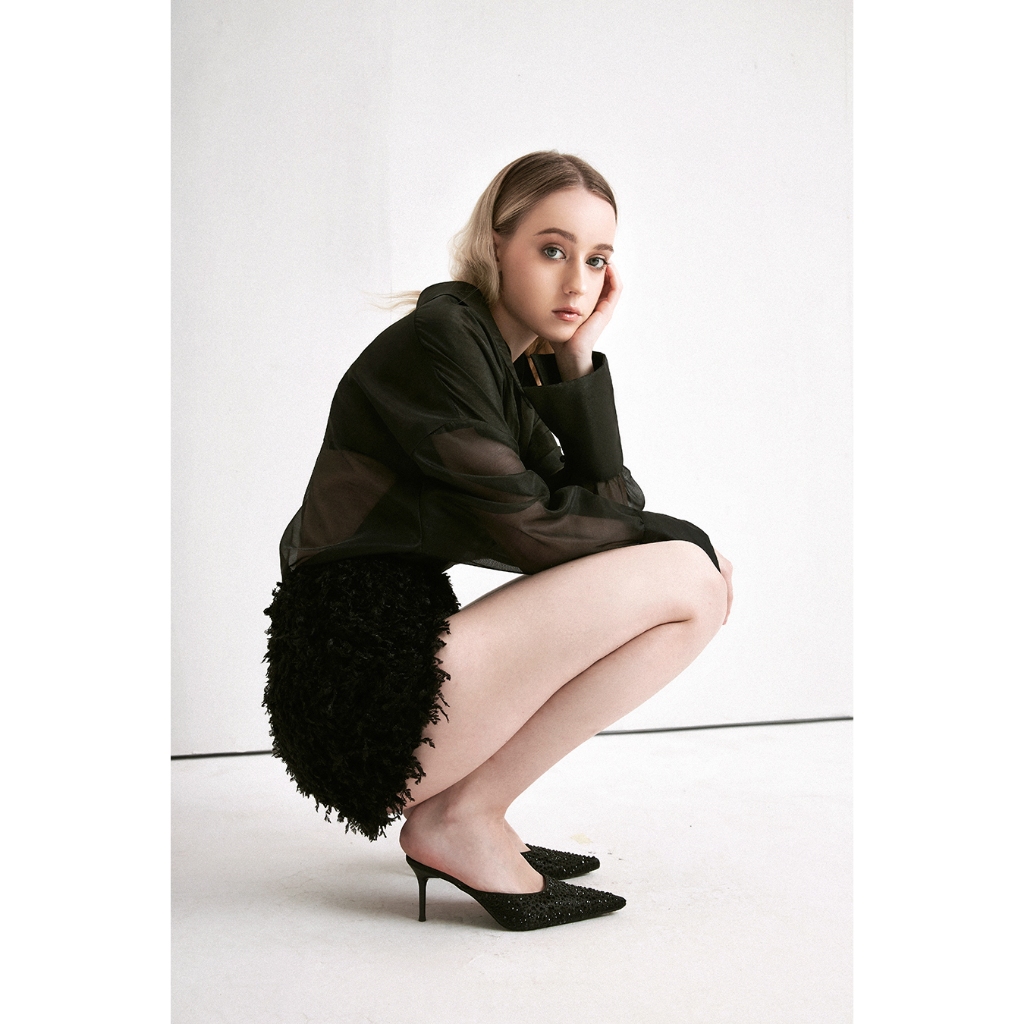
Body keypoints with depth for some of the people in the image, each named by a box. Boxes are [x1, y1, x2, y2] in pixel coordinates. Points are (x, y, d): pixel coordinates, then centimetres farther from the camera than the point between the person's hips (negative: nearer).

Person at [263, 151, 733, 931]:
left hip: (406, 655, 9)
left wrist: (580, 356, 2)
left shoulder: (517, 367, 17)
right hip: (366, 684, -9)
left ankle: (463, 815, 11)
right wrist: (678, 537, 0)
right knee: (686, 582, -13)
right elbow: (525, 528, -13)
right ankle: (461, 818, -6)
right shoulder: (438, 337, -9)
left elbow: (609, 505, 8)